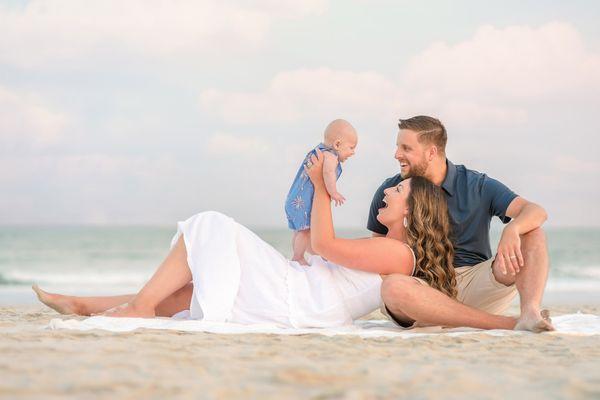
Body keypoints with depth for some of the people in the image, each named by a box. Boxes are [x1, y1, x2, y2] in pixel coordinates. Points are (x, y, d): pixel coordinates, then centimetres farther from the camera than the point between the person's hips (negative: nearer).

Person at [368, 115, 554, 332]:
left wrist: (511, 230, -32)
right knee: (393, 287, -37)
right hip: (424, 288, 0)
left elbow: (536, 212, -8)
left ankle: (529, 313, -41)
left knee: (532, 234, -15)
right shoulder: (389, 192, 8)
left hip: (474, 282, 1)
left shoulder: (477, 186, 3)